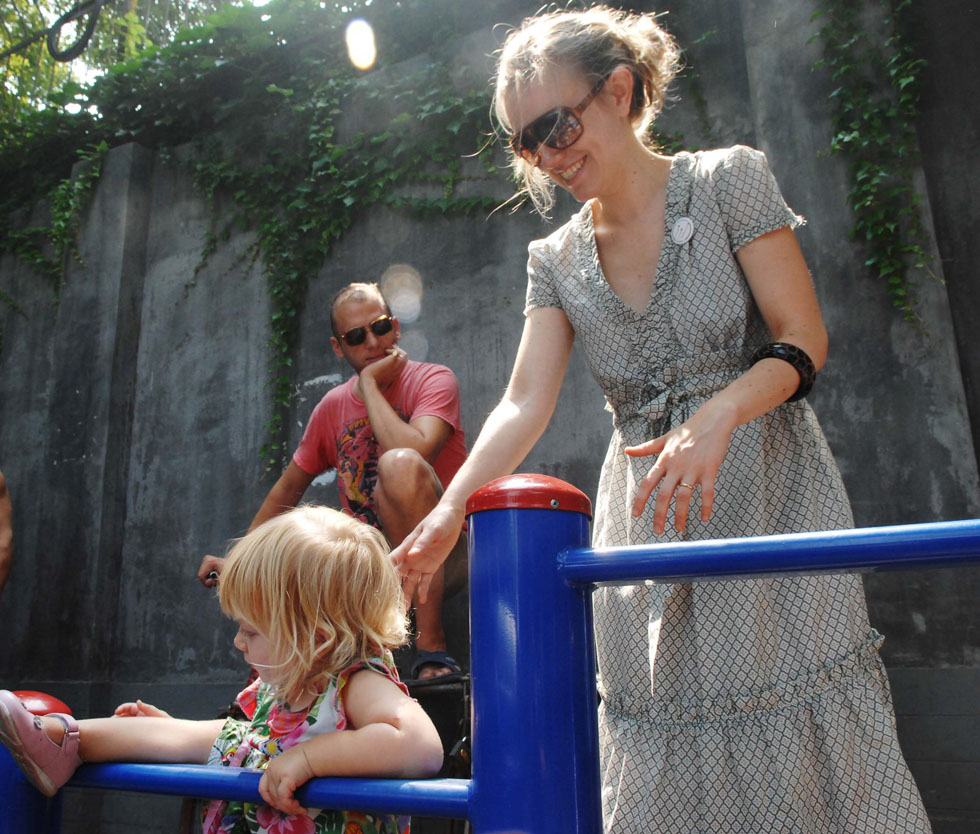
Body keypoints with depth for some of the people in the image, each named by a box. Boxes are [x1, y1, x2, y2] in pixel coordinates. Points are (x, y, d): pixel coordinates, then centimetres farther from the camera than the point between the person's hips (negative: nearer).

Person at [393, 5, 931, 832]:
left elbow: (803, 341, -6)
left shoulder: (729, 180, -1)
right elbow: (525, 402, -2)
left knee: (802, 754, -2)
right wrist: (451, 507, -18)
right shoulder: (556, 259, 9)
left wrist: (718, 414, -25)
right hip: (647, 512, 4)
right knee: (664, 766, 6)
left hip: (767, 488, -3)